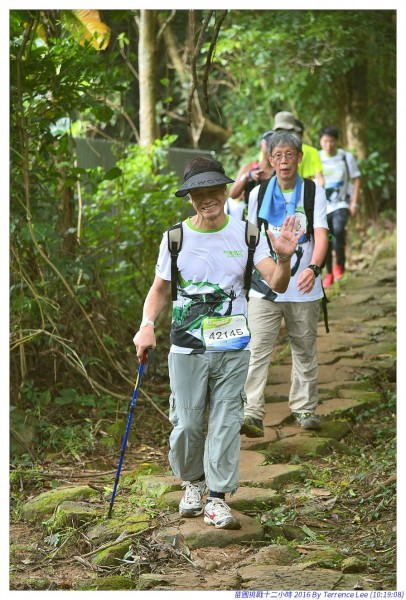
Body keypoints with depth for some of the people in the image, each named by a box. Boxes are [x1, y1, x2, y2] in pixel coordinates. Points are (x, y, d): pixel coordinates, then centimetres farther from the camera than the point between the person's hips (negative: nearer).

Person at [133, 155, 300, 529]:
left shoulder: (246, 234, 0)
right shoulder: (176, 237, 1)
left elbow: (277, 285, -5)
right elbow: (160, 288, 11)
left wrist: (284, 259, -26)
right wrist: (147, 325, -6)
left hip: (233, 349, 0)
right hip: (187, 348, 0)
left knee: (226, 423, -1)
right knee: (187, 424, 3)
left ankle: (218, 499, 7)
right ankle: (192, 483, 29)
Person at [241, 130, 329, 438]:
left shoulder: (314, 192, -1)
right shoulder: (258, 193, 5)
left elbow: (321, 234, -12)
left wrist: (313, 268, -30)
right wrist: (248, 272, 17)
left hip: (303, 288, 0)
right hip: (265, 287, 1)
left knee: (304, 350, 11)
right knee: (257, 351, -11)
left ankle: (305, 408, 26)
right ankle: (253, 415, -16)